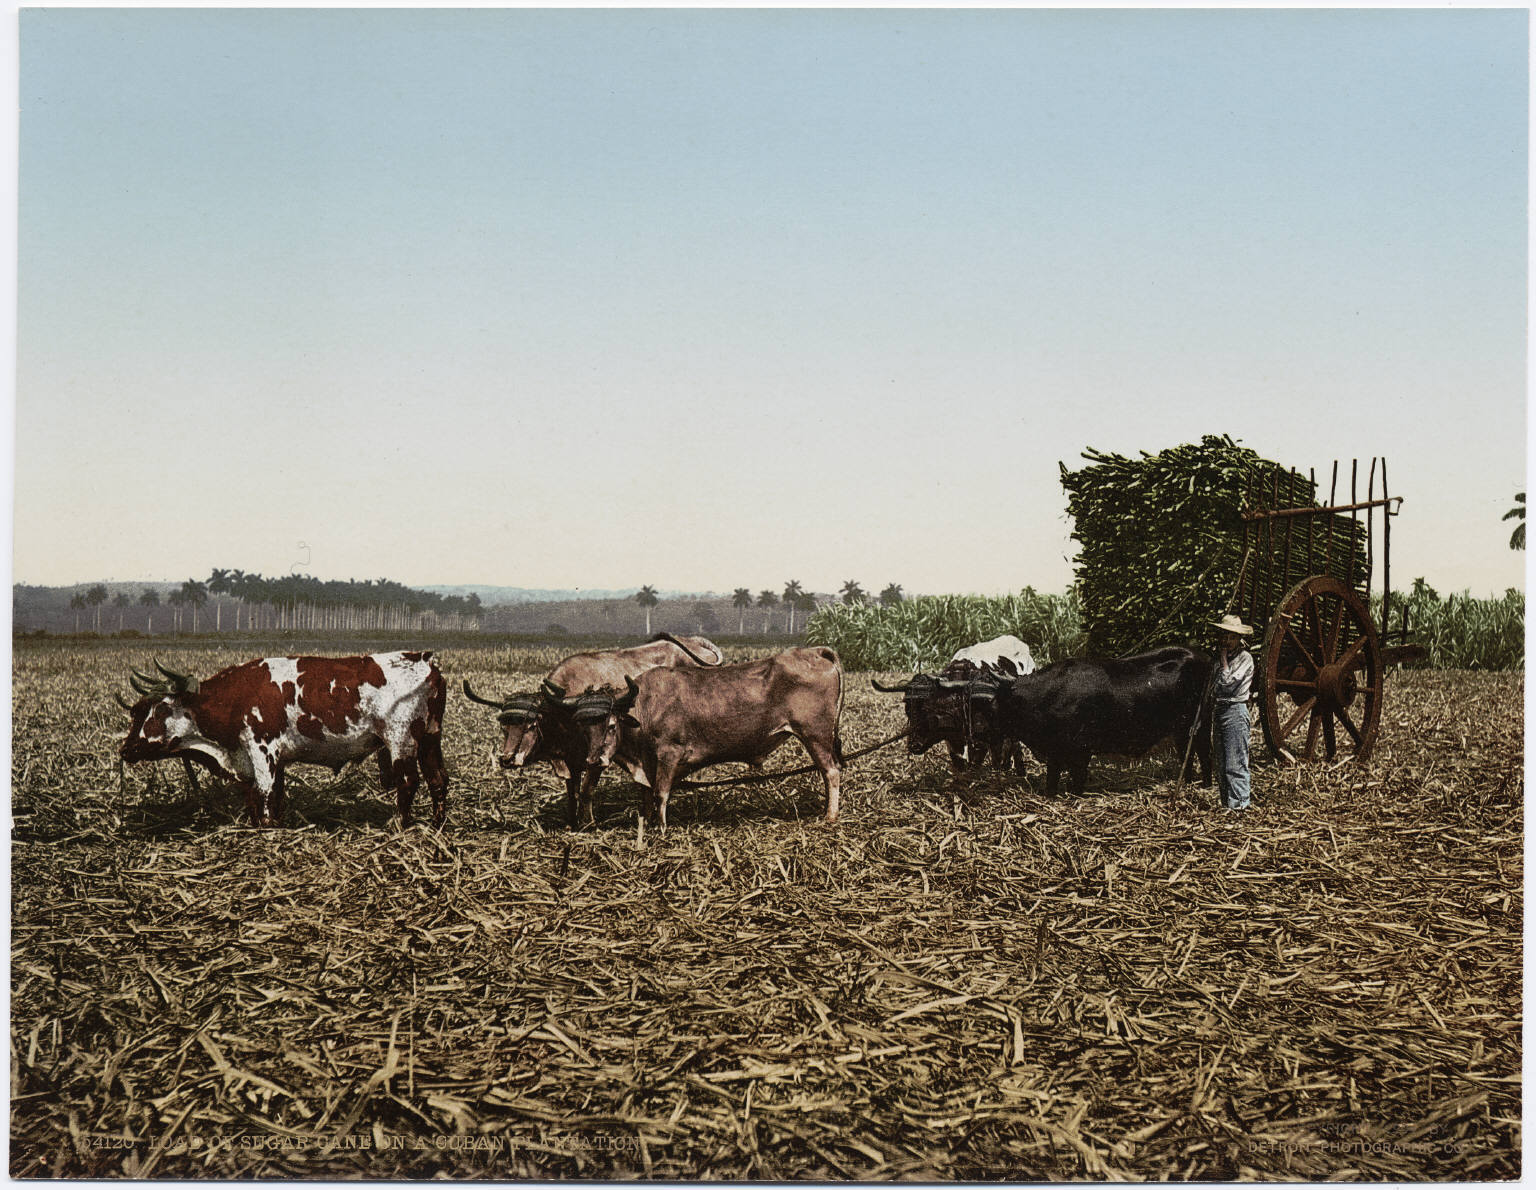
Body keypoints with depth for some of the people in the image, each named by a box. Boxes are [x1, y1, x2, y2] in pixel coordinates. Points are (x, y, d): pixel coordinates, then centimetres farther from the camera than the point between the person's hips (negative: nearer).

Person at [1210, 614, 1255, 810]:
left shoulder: (1244, 658, -9)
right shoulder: (1220, 657, 14)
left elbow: (1227, 683, -19)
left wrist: (1224, 660, -12)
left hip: (1235, 711, -8)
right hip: (1219, 711, 8)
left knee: (1234, 762, -8)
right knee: (1221, 764, 12)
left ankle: (1238, 803, -4)